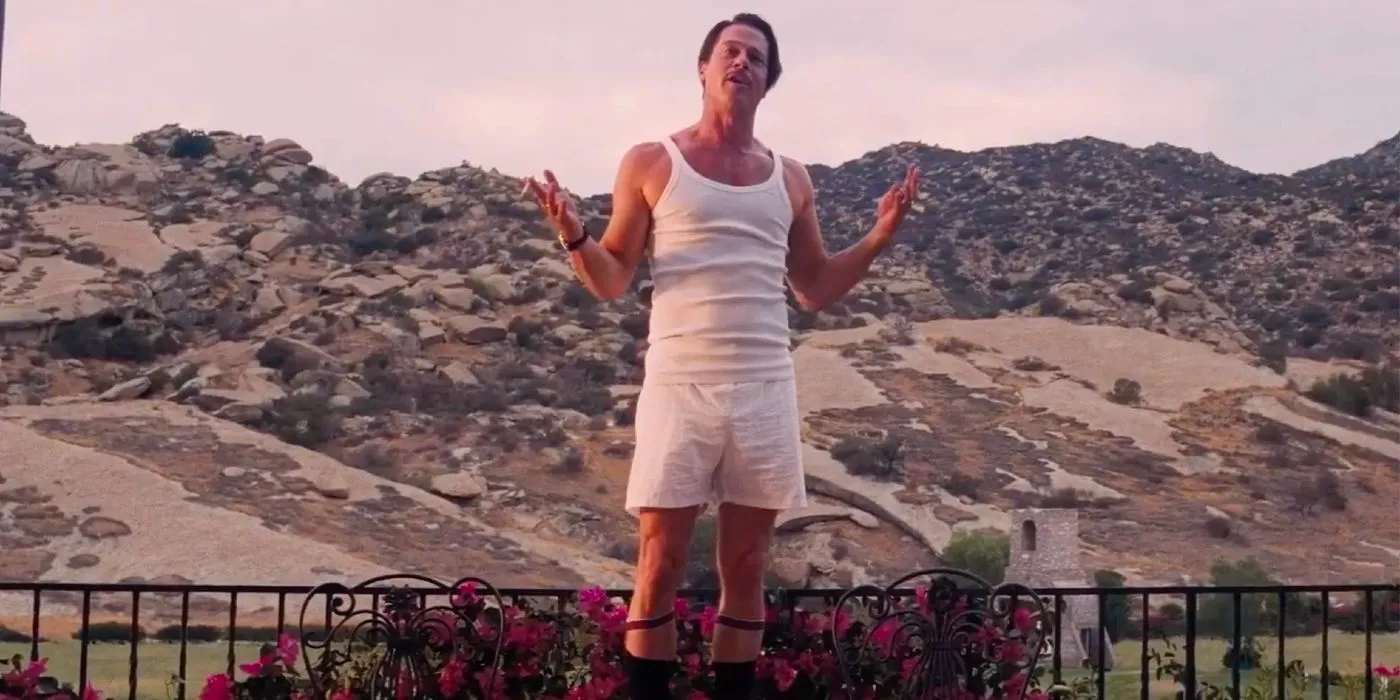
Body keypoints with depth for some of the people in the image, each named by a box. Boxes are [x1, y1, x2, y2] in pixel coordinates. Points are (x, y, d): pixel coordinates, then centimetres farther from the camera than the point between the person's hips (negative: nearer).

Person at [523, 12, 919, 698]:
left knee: (745, 573, 7)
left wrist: (880, 236, 7)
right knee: (659, 570, -1)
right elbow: (613, 282, 4)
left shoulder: (789, 178, 13)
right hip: (679, 384, -3)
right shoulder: (650, 163, 3)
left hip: (766, 388, 3)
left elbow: (815, 289, 18)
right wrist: (573, 237, -15)